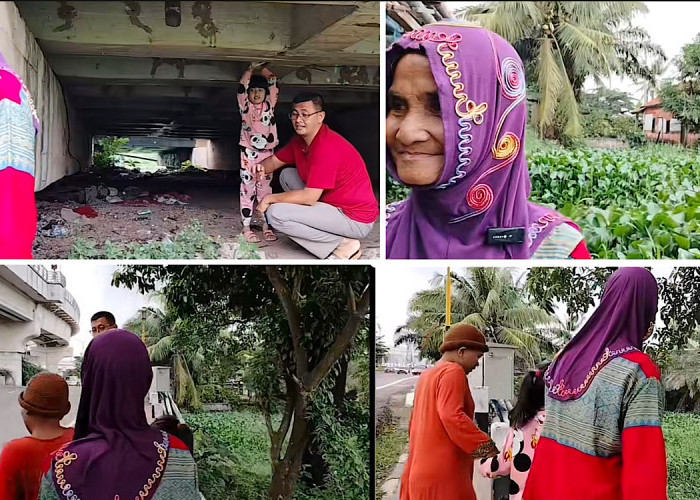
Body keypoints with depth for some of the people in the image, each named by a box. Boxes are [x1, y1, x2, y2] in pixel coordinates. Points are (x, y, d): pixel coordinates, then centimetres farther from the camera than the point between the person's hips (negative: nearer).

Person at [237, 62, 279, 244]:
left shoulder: (269, 105, 8)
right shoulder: (245, 106, 3)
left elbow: (273, 85, 2)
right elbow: (242, 87, -9)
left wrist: (264, 68, 2)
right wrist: (251, 69, -9)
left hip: (267, 154, 2)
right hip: (248, 153, -2)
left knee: (265, 189, 7)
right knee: (247, 189, -1)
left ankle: (266, 227, 11)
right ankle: (246, 227, 1)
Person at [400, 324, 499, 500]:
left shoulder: (427, 375, 19)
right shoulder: (453, 372, -9)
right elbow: (452, 417, -23)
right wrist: (489, 449, -21)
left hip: (420, 471, 9)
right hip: (442, 475, -9)